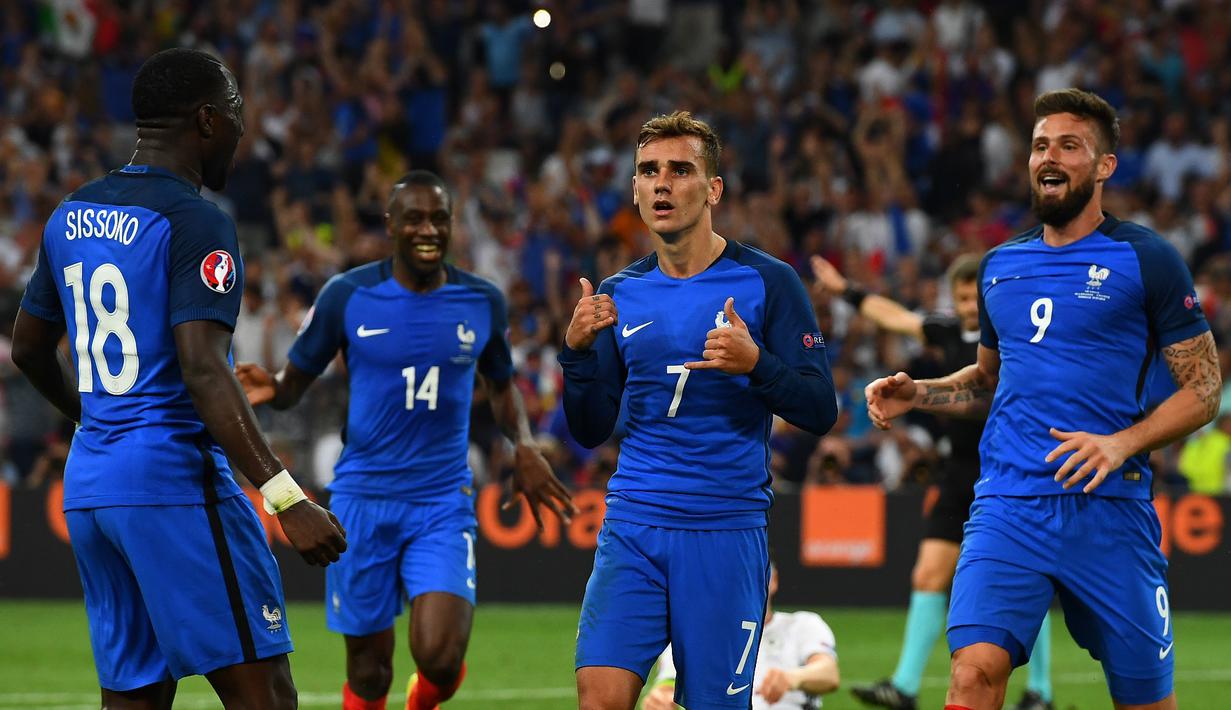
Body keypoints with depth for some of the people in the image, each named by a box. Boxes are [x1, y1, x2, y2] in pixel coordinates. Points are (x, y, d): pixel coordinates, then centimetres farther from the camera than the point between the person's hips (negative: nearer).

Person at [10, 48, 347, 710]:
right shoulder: (195, 222, -11)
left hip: (87, 483, 8)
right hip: (175, 481, -8)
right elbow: (202, 369, -21)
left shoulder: (70, 218, 13)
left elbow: (28, 347, 24)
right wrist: (286, 498, -26)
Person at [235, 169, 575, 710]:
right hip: (364, 498, 0)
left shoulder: (482, 303, 3)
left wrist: (524, 445, 1)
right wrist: (271, 388, -21)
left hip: (444, 503, 0)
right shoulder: (347, 295, -4)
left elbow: (501, 384, 20)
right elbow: (296, 380, 3)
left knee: (440, 660, -16)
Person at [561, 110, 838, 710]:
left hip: (726, 532, -2)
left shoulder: (767, 283, -2)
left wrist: (755, 363, -22)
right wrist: (578, 351, -9)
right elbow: (590, 432, 9)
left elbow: (820, 412, -4)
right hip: (634, 525, 2)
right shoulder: (620, 294, 9)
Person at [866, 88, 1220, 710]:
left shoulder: (1144, 259, -1)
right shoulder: (1001, 265, 15)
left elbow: (1204, 388, -2)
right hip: (1007, 506, 3)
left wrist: (1122, 443, -16)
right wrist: (915, 395, 10)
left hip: (1109, 509, -3)